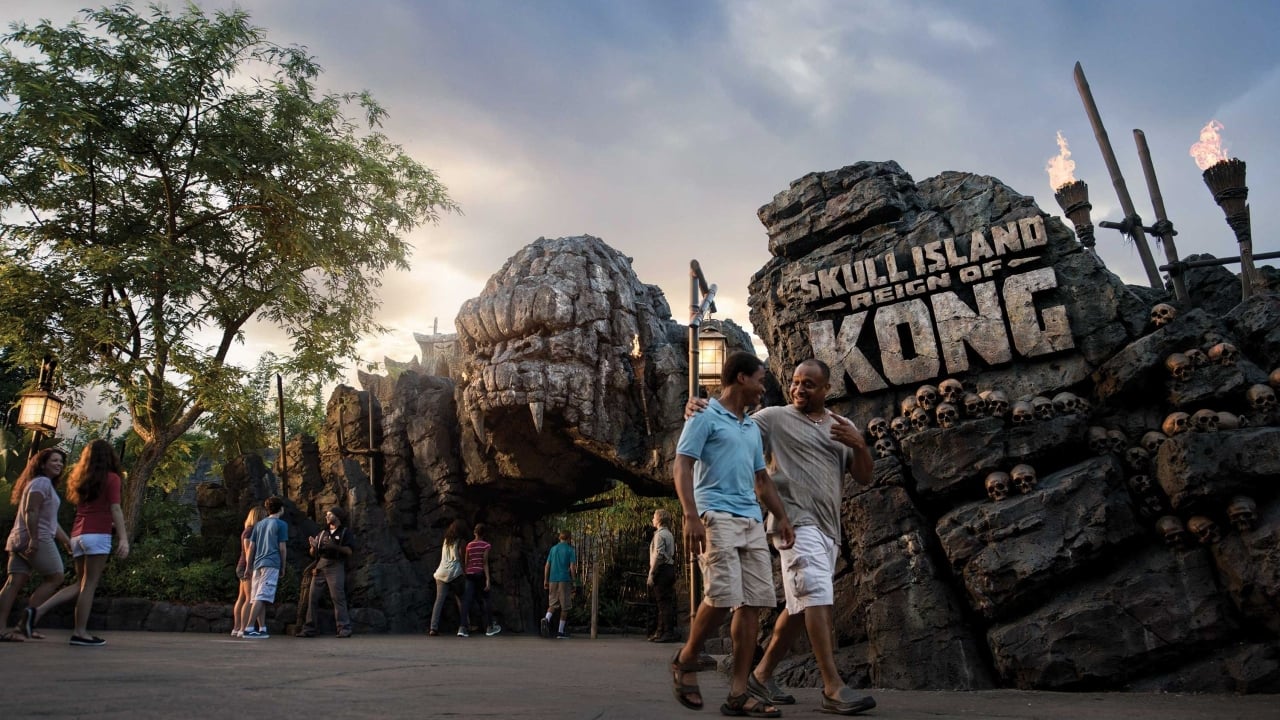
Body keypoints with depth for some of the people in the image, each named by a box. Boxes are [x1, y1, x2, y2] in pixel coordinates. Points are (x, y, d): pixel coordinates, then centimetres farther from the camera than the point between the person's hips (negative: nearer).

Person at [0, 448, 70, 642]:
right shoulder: (42, 482, -5)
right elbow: (30, 511, -19)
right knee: (54, 577, -4)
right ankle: (23, 623, -5)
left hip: (19, 541, 10)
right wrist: (34, 539, -26)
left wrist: (67, 542, 27)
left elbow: (51, 521, 29)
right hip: (37, 539, -10)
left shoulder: (45, 485, 26)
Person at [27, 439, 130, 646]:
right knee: (89, 585, -4)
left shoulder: (81, 478, 17)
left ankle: (37, 611, 2)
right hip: (97, 535, -7)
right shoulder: (111, 478, -3)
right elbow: (115, 510, -11)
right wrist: (123, 539, -15)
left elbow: (84, 508, 19)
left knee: (82, 584, 14)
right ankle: (80, 632, -3)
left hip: (78, 534, 7)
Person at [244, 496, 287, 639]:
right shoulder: (281, 524, 1)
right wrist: (283, 567, 6)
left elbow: (251, 547, 14)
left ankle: (262, 629, 11)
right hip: (272, 564, -6)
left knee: (259, 597, 9)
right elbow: (282, 548, -3)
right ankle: (248, 628, -18)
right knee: (261, 597, -11)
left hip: (258, 564, 6)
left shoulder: (259, 524, 18)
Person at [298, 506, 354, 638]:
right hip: (320, 566, 5)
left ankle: (344, 628, -13)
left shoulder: (345, 532, 7)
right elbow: (313, 554, 20)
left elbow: (349, 551, -6)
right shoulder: (322, 533, 21)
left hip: (335, 566, -5)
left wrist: (333, 546, -18)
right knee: (312, 596, 0)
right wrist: (313, 547, -2)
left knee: (337, 596, -12)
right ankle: (309, 628, 5)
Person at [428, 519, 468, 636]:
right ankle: (462, 627, -4)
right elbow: (461, 558, -4)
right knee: (460, 600, 2)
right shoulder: (460, 541, 0)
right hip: (454, 573, -5)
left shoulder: (446, 540, 17)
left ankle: (433, 627, -8)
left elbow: (444, 557, 17)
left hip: (441, 573, 5)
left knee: (439, 600, 0)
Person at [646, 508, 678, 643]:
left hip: (662, 570, -10)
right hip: (669, 569, 10)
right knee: (666, 602, 12)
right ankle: (661, 631, 19)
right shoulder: (669, 534, 17)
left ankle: (668, 633, -7)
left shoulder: (660, 534, -11)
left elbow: (658, 555, -19)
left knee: (663, 602, -7)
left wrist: (651, 574, -17)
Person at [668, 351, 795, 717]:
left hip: (752, 521, 8)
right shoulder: (705, 418, 0)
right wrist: (691, 517, -20)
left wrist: (781, 517, 16)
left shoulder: (753, 429, 23)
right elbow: (682, 468, -9)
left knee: (753, 602, -1)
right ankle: (685, 660, 8)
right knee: (723, 596, -18)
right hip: (716, 517, -8)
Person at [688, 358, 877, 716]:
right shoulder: (774, 417, 2)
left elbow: (865, 477, 12)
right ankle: (834, 688, -17)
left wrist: (859, 444, -8)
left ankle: (762, 673, 22)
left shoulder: (844, 427, 16)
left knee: (800, 606, 10)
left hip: (829, 526, 7)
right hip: (796, 521, -6)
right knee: (817, 597, -17)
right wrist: (704, 410, -22)